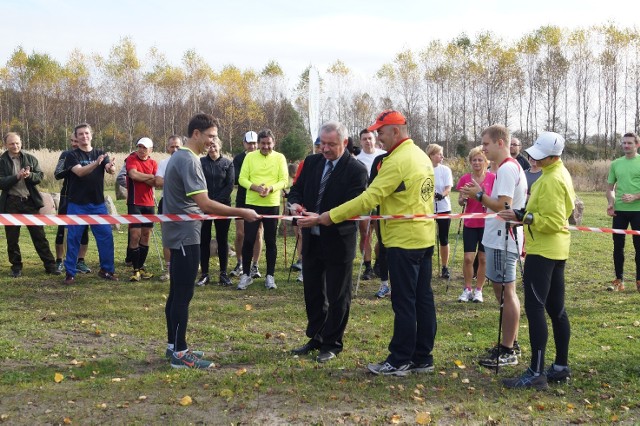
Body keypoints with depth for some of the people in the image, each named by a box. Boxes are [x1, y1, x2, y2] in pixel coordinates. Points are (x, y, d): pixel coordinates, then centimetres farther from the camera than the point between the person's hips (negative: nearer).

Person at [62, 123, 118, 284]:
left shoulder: (101, 154, 7)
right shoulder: (72, 156, -2)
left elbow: (110, 170, -11)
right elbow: (80, 172, -21)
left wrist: (111, 167, -36)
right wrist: (96, 163, -38)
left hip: (98, 204, 3)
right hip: (77, 205, -3)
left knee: (106, 236, 1)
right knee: (73, 239, 1)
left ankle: (106, 269, 13)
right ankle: (70, 273, 9)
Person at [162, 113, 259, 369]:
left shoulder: (179, 156, 14)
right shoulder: (189, 161, -18)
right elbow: (204, 204, -24)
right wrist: (242, 213, -19)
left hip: (178, 234, 10)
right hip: (186, 235, -10)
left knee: (177, 293, 14)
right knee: (183, 294, -7)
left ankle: (174, 345, 22)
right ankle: (179, 353, -2)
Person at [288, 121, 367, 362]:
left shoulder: (356, 170, -14)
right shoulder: (312, 162, 4)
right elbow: (297, 189, 11)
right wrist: (295, 203, -13)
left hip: (338, 241, -6)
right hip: (311, 240, 6)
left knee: (337, 296, 7)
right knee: (312, 292, 16)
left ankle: (332, 344, 21)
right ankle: (315, 338, 32)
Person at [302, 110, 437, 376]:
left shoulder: (397, 162, -18)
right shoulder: (422, 156, 11)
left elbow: (368, 199, -22)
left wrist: (326, 217, -19)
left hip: (404, 240, -9)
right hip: (424, 237, 9)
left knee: (404, 302, -2)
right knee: (423, 299, 11)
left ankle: (399, 362, 7)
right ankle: (422, 358, 19)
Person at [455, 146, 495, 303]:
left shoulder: (492, 178, -5)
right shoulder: (465, 179, 1)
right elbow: (460, 202, 7)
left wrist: (484, 195, -20)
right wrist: (464, 198, -16)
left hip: (486, 224, -1)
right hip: (470, 224, 1)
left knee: (483, 258, 5)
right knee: (468, 258, -1)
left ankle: (478, 290, 16)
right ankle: (467, 289, 12)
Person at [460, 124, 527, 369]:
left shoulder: (507, 169, -17)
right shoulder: (512, 167, 16)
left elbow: (503, 206, -23)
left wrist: (479, 195, -12)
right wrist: (481, 195, 8)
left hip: (501, 240, -11)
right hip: (500, 237, 11)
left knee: (505, 291, -5)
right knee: (505, 290, 16)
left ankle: (507, 351, 2)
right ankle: (510, 343, 26)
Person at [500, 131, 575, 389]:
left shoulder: (551, 180, -18)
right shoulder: (561, 173, 13)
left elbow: (553, 223, -22)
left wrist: (523, 218, -25)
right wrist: (532, 211, 17)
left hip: (543, 251, -11)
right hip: (556, 249, 11)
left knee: (535, 308, -9)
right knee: (556, 308, 13)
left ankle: (536, 373, -8)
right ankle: (561, 366, 20)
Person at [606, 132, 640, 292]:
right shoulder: (615, 164, 9)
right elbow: (610, 187, 14)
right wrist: (610, 203, -2)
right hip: (619, 210, 3)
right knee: (618, 246, 5)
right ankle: (619, 280, 13)